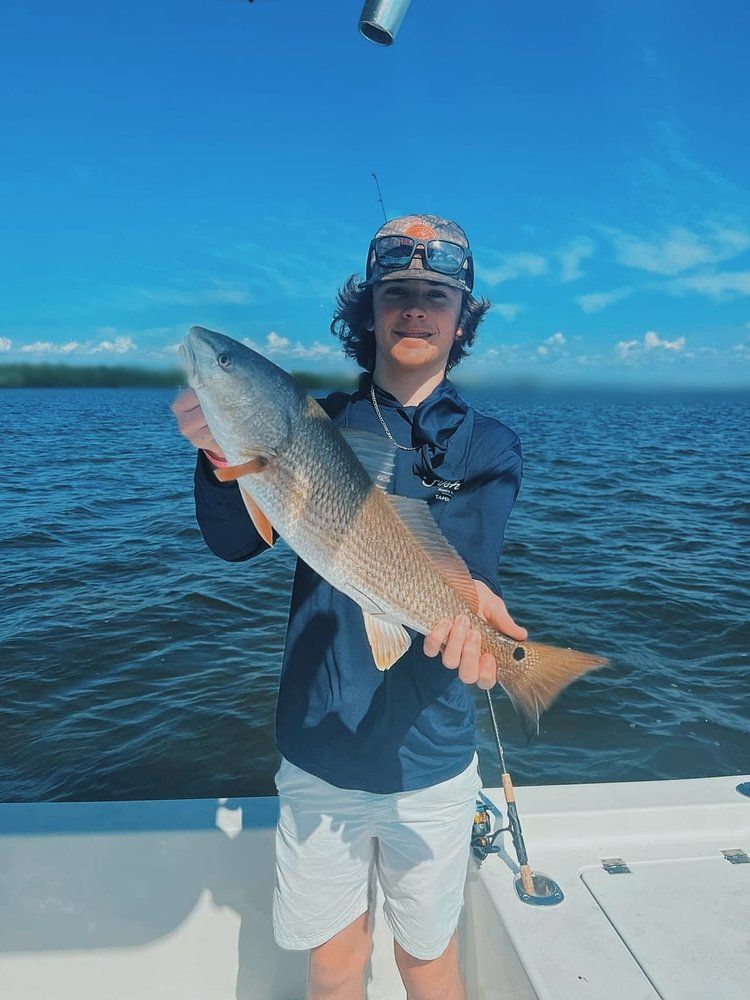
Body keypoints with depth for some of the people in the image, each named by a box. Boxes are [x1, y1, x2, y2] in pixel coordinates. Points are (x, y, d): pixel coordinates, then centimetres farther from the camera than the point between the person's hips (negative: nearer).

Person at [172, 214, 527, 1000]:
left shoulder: (486, 445, -2)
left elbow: (466, 567, -15)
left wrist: (462, 599, -38)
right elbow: (234, 542, -11)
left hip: (429, 757, 0)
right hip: (317, 751, 1)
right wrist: (223, 455, -31)